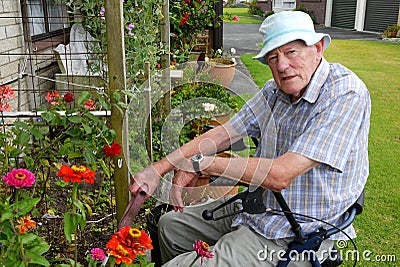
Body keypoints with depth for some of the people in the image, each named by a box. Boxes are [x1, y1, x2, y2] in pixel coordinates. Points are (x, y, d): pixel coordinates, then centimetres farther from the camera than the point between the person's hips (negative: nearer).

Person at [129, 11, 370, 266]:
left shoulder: (346, 94, -25)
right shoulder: (276, 89, 0)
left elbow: (280, 175, -31)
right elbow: (223, 133, 0)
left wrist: (201, 163, -22)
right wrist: (158, 169, -8)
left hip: (294, 237, -8)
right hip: (258, 206, 8)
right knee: (170, 225, 18)